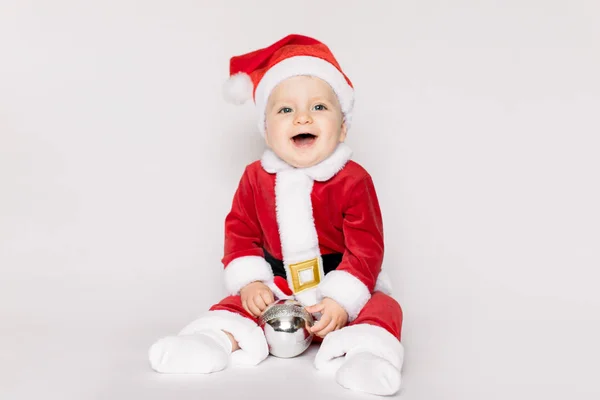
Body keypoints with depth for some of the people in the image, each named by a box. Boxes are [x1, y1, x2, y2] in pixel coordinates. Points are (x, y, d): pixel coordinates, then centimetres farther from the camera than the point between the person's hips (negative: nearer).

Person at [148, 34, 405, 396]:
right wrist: (250, 282, -11)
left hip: (343, 288, -3)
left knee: (383, 308, -26)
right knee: (236, 304, -10)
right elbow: (240, 231, 3)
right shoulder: (257, 177, -3)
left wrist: (341, 300, -25)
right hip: (277, 288, 4)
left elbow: (366, 247, -17)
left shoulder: (353, 180, -16)